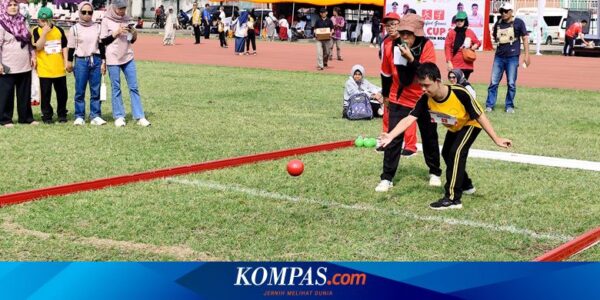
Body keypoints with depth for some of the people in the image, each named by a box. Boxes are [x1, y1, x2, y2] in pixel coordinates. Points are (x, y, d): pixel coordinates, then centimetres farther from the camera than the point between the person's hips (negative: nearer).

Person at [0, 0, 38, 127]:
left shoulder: (22, 22, 11)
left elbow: (29, 41, 18)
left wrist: (32, 55, 11)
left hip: (25, 66, 6)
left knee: (25, 94, 11)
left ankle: (26, 117, 19)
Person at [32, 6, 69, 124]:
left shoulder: (59, 30, 7)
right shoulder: (36, 31, -2)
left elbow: (64, 47, 12)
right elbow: (38, 47, -15)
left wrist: (66, 62, 5)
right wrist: (44, 33, -20)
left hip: (59, 69, 3)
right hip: (44, 69, -3)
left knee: (62, 93, 10)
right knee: (46, 94, 3)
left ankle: (62, 114, 23)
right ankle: (47, 116, 12)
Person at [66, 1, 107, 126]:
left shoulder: (97, 27, 8)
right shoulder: (74, 28, 2)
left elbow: (101, 45, 11)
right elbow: (71, 47, 5)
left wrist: (103, 62, 7)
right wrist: (69, 62, 3)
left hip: (96, 60, 2)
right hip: (81, 61, -2)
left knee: (96, 90, 1)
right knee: (80, 91, -1)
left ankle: (95, 116, 6)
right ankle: (79, 116, 5)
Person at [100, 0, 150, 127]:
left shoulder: (127, 19, 8)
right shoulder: (106, 21, -3)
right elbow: (103, 41, -5)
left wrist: (134, 34, -8)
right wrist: (116, 33, -15)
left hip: (128, 58, 4)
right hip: (113, 59, -4)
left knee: (134, 87, 2)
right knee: (116, 88, 3)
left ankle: (140, 117, 4)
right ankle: (119, 117, 11)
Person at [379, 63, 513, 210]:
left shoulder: (459, 93, -40)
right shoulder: (425, 100, -28)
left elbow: (480, 116, -30)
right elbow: (409, 119, -35)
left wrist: (496, 139, -27)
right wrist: (390, 136, -52)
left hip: (470, 124, -7)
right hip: (454, 127, 7)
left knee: (456, 152, -24)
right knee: (447, 153, 19)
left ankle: (453, 198, -19)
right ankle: (466, 185, 44)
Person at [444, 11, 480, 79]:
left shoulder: (470, 32, 8)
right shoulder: (451, 33, 1)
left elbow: (478, 43, 20)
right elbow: (447, 48, -2)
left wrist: (474, 46, -4)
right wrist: (449, 62, -10)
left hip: (467, 64, 3)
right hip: (455, 65, -3)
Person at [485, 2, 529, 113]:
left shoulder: (518, 22, -1)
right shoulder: (498, 24, 11)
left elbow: (525, 38, -1)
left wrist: (526, 55, -6)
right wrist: (493, 35, 0)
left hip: (512, 57, -4)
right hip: (499, 56, 4)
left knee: (511, 83, 2)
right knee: (493, 82, 2)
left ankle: (509, 106, 12)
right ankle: (489, 105, 7)